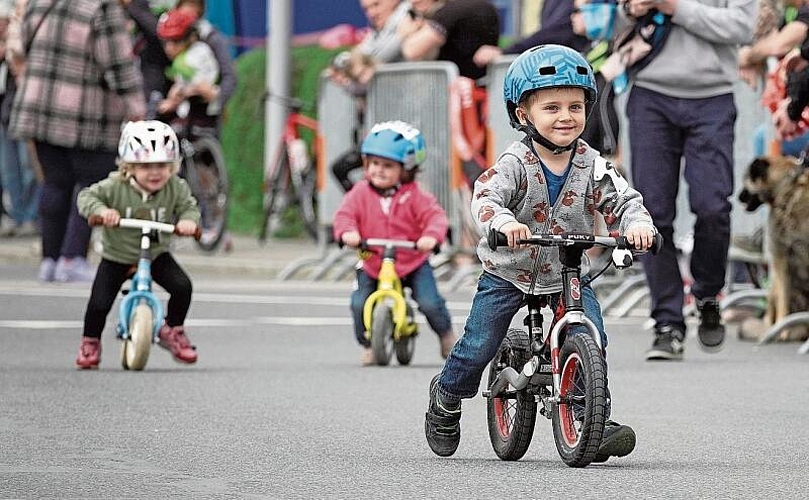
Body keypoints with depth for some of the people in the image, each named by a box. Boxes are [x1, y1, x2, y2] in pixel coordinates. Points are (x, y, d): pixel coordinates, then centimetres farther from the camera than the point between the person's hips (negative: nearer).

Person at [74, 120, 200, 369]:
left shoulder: (176, 188, -11)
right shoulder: (115, 187, -20)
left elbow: (188, 206, -5)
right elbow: (87, 196, -16)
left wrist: (189, 220, -29)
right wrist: (101, 210, -37)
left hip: (156, 253, 2)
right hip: (117, 257, -2)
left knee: (182, 286, -18)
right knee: (99, 304, -11)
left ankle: (173, 330, 8)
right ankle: (90, 343, 19)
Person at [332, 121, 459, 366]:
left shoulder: (414, 196, -10)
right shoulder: (361, 193, -5)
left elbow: (435, 215, -18)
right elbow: (345, 214, -12)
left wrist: (431, 236, -39)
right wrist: (347, 232, -35)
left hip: (413, 263, -2)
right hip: (372, 265, 2)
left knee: (429, 302, -15)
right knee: (359, 304, -16)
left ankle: (446, 334, 17)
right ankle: (367, 345, 8)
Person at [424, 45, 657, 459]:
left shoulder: (591, 166, -8)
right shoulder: (515, 164, -19)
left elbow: (623, 200, -11)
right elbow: (485, 198, -33)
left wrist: (638, 223, -35)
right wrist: (503, 222, -55)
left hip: (567, 274, 2)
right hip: (507, 273, -2)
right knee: (479, 344, -2)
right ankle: (446, 398, 27)